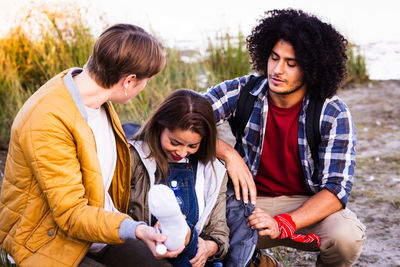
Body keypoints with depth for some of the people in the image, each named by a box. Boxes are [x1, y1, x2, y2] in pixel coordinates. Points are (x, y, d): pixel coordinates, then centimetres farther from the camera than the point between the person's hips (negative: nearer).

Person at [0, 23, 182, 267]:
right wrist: (135, 230, -38)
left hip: (106, 227, 8)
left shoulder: (97, 99, 0)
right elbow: (71, 214, -26)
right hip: (53, 245, -7)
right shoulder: (48, 121, -27)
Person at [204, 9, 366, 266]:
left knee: (347, 237, -33)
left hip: (311, 205, -1)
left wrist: (282, 224, -32)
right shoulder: (244, 91, -9)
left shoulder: (334, 114, -13)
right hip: (253, 199, 2)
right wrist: (228, 153, -27)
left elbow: (336, 188, -18)